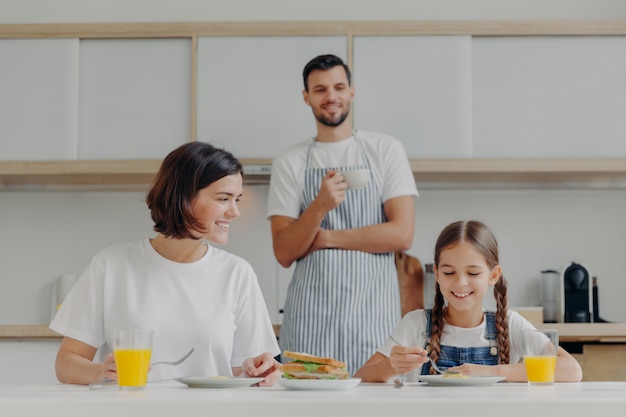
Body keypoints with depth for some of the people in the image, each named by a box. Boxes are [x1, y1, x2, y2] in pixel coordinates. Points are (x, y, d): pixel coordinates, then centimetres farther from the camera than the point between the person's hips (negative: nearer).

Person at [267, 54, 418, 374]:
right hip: (309, 313, 1)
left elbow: (401, 234, -4)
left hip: (373, 312, -1)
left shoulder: (386, 150, 6)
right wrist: (320, 206, -16)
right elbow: (284, 253, 1)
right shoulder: (288, 162, 8)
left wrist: (325, 237, -5)